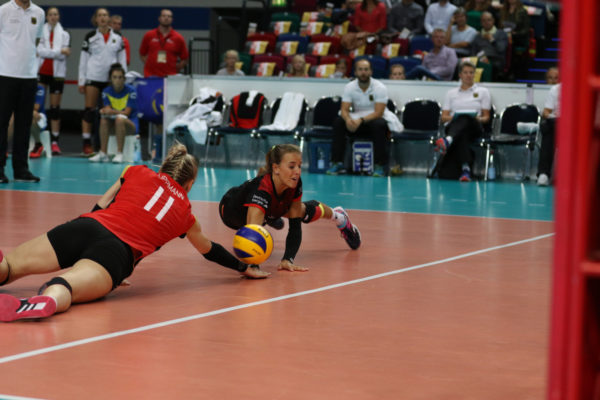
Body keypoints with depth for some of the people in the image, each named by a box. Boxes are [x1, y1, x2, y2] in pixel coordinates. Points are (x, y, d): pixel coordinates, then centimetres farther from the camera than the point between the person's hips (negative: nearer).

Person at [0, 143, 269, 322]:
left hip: (86, 226, 2)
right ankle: (48, 301, -64)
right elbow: (209, 250, 43)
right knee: (65, 290, -29)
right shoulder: (185, 213, 26)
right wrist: (245, 268, 60)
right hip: (119, 252, -2)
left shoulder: (138, 173, 25)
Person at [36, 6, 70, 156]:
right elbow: (40, 51, -10)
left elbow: (64, 55, -4)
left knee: (55, 107, 2)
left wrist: (48, 52, -15)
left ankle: (54, 142, 3)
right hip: (42, 72, -1)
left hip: (57, 73, 1)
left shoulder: (64, 35, 8)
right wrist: (59, 51, -12)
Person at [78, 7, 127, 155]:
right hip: (93, 77, -2)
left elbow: (123, 60, 12)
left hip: (112, 79, 2)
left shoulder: (118, 38, 8)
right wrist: (81, 81, 2)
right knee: (89, 110, -5)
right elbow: (83, 60, 6)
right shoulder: (90, 37, 4)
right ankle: (87, 144, -4)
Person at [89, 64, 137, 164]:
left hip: (130, 124, -3)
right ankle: (103, 154, -30)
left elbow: (126, 113, -17)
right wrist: (105, 111, -33)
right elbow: (108, 109, -7)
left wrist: (112, 112, -34)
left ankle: (119, 154, -35)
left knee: (120, 118, -35)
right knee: (104, 119, -28)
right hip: (113, 126, 3)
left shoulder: (130, 91, -10)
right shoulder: (106, 92, 2)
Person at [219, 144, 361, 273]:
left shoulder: (295, 184, -36)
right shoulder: (260, 189, -53)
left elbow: (295, 225, -28)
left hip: (271, 210, 3)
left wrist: (288, 259, -41)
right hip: (233, 213, -3)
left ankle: (337, 216, 47)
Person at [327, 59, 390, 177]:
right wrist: (348, 119, -35)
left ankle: (379, 166, -30)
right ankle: (337, 163, -22)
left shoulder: (380, 88, -11)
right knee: (338, 122, -25)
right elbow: (344, 110, -10)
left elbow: (378, 113, -19)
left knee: (379, 124, -37)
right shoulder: (349, 87, -2)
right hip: (356, 120, 3)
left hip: (372, 120, -3)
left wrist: (361, 120, -35)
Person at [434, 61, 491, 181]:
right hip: (453, 126, 1)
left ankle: (448, 141, -75)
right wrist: (452, 117, -6)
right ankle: (465, 168, -62)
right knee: (462, 135, -42)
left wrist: (479, 119, -8)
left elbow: (486, 117, 16)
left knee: (464, 119, -42)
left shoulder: (483, 91, 23)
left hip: (474, 128, -1)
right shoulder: (451, 93, 26)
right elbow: (444, 117, 18)